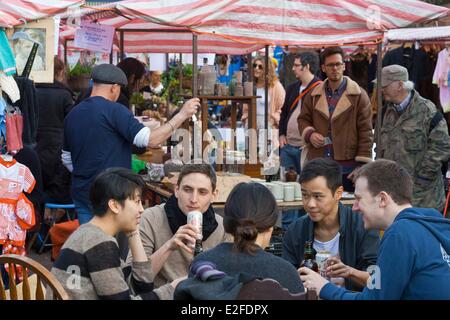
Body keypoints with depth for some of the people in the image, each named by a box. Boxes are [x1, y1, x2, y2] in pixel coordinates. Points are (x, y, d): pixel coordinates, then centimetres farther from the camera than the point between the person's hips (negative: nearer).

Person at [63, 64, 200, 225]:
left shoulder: (73, 115, 9)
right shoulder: (114, 110, -13)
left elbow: (66, 159, 19)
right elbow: (151, 140, -18)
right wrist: (182, 115, -13)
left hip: (80, 194, 7)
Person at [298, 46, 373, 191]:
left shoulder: (358, 95, -1)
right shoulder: (314, 95, 11)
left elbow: (365, 132, -3)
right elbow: (303, 119, 20)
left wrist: (362, 165, -8)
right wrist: (310, 134, -4)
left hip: (347, 166, -3)